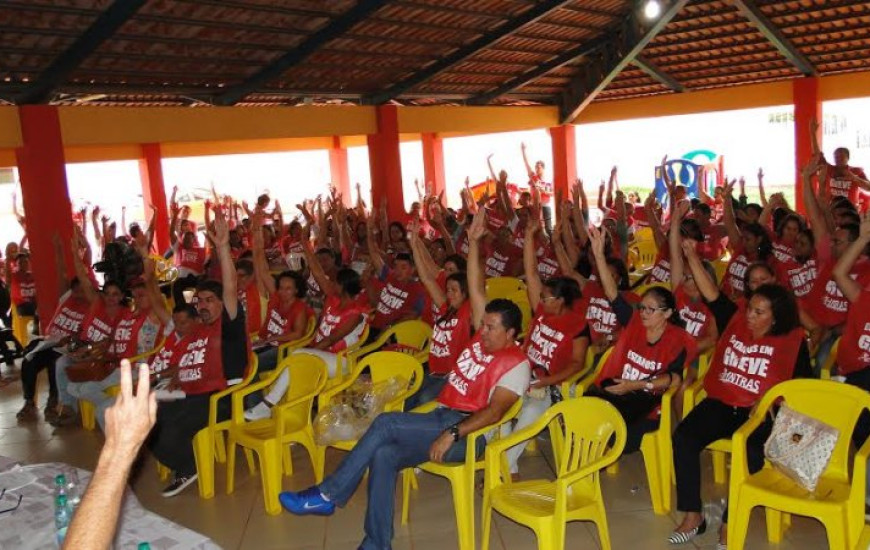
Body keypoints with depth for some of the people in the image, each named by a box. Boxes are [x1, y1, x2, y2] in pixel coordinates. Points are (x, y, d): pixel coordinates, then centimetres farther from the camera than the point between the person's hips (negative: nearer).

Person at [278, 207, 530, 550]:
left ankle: (327, 495, -13)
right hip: (442, 418, 8)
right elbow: (476, 289, 13)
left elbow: (494, 411, -19)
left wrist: (453, 433, -29)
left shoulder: (516, 364, -7)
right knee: (384, 455, -20)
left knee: (385, 423, -24)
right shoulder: (484, 336, 15)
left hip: (469, 432, -7)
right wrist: (474, 243, 8)